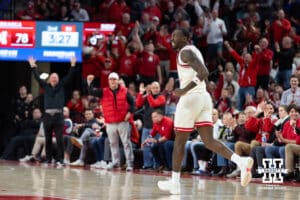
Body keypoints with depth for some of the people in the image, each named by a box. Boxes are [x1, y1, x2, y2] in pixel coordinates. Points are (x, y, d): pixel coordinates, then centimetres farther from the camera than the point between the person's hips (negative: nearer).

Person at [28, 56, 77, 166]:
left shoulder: (61, 86, 10)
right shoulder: (46, 86, 13)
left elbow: (69, 77, 4)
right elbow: (37, 78, 9)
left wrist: (73, 65, -3)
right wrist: (33, 67, 5)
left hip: (58, 116, -2)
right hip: (48, 115, 2)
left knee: (59, 139, -6)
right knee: (48, 139, 5)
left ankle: (60, 159, -5)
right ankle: (48, 159, 10)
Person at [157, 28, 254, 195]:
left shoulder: (185, 52, -10)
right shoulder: (194, 51, 20)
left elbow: (204, 72, -23)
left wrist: (185, 90, -22)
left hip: (191, 98, -9)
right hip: (204, 98, 9)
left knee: (179, 140, 3)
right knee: (209, 140, 1)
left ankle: (174, 182, 10)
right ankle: (241, 161, -19)